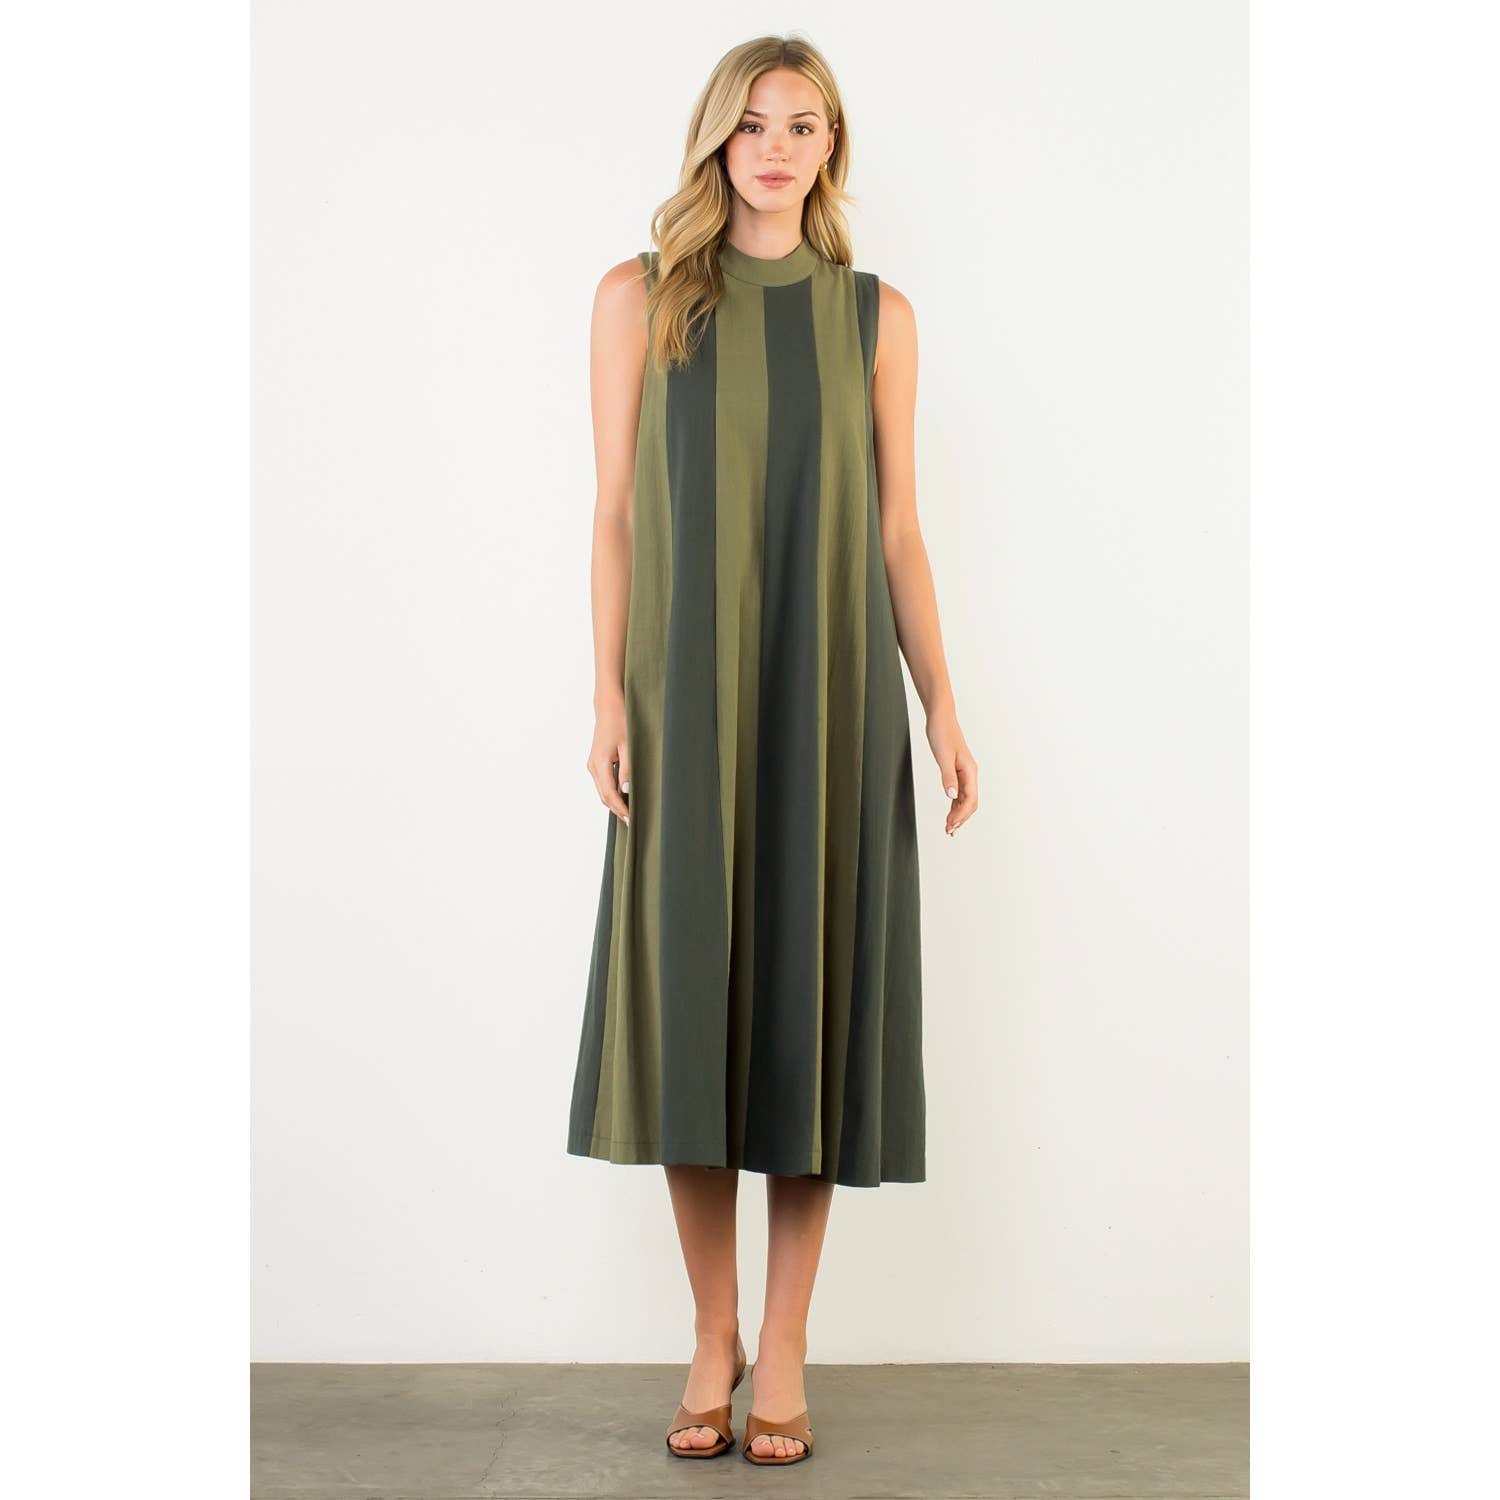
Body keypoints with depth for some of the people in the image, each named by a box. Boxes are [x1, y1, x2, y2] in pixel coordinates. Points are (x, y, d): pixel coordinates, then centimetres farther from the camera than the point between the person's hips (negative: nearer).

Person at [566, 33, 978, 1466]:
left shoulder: (876, 314, 9)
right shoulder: (642, 296, 6)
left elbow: (897, 531, 8)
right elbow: (616, 511, 2)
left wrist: (941, 705, 0)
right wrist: (609, 695, -8)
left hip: (833, 695, 1)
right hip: (689, 695, 0)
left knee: (811, 998, 1)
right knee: (692, 1002, 1)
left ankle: (784, 1347, 13)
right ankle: (712, 1335, 18)